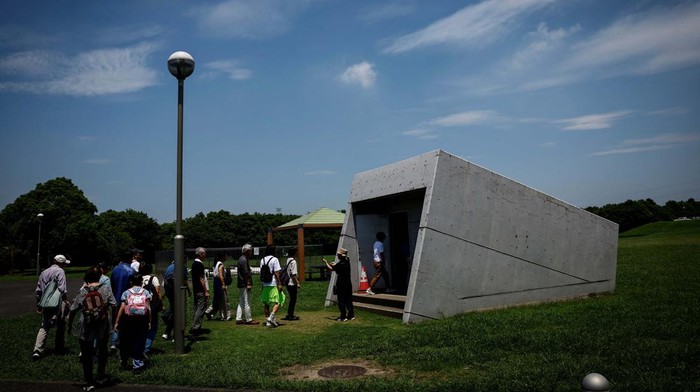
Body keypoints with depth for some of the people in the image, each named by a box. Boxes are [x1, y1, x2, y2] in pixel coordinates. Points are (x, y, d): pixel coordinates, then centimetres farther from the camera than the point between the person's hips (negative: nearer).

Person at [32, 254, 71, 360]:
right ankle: (59, 348, 18)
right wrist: (66, 301, -11)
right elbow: (62, 289, -16)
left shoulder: (44, 272, 16)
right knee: (60, 326, 9)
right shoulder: (60, 271, -6)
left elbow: (38, 290, 18)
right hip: (57, 303, -6)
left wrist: (38, 305, 24)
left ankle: (37, 350, -5)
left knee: (44, 327, 8)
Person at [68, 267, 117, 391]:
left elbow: (73, 311, -5)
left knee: (87, 355, 11)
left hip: (85, 329, -1)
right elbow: (114, 305, -9)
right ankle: (100, 377, 33)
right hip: (103, 327, 1)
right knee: (102, 352, 22)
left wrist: (69, 325, 9)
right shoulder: (106, 289, -6)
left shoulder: (82, 292, -6)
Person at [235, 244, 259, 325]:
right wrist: (248, 284, -19)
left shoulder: (241, 259, 16)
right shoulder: (244, 260, -16)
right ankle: (249, 320, 1)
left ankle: (238, 319, 16)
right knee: (247, 302, -4)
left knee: (241, 302, 13)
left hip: (240, 284, 11)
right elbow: (246, 273, -20)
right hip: (244, 284, -11)